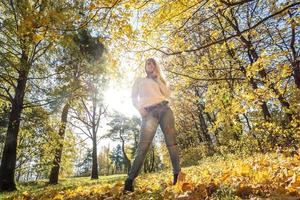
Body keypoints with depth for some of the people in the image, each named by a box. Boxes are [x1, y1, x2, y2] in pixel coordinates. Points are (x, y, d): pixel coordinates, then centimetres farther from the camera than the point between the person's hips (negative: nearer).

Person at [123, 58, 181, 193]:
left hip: (164, 108, 3)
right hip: (149, 112, -3)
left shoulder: (159, 81, 29)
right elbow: (133, 96, 14)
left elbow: (167, 94, 12)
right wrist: (139, 108, -5)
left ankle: (177, 174, -1)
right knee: (144, 144, -15)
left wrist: (158, 78, 9)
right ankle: (130, 179, -15)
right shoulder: (139, 80, 25)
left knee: (171, 140, -5)